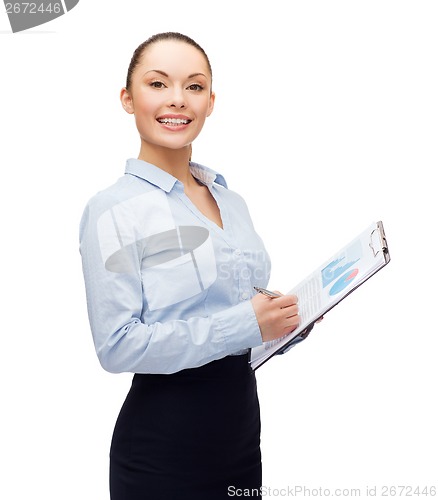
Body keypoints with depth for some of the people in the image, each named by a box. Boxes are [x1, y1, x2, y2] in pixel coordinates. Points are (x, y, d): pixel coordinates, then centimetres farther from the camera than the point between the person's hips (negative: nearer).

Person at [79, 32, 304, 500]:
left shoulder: (231, 201, 8)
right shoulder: (113, 209, -12)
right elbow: (118, 346, -19)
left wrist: (285, 318, -2)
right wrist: (244, 324, -23)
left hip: (243, 423, 7)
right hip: (163, 446, -6)